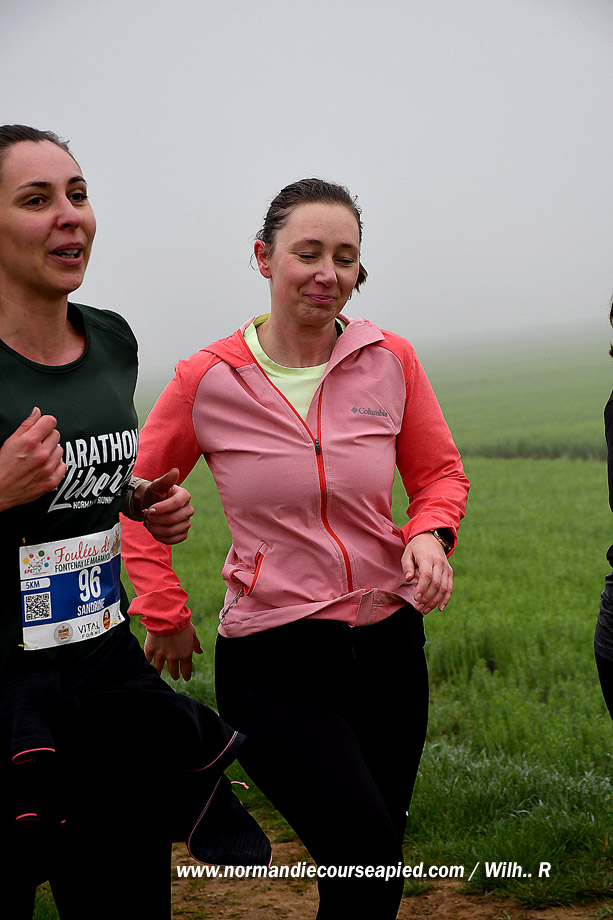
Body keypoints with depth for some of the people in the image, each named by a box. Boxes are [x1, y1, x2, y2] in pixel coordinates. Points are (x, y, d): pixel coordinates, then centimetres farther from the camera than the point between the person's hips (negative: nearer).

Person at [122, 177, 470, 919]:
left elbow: (440, 474, 11)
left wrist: (431, 534, -10)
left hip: (387, 640, 4)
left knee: (374, 859, 13)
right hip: (273, 657, -3)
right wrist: (164, 613, 4)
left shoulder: (390, 362, -1)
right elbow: (136, 494, 7)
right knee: (364, 842, -21)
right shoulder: (208, 381, -7)